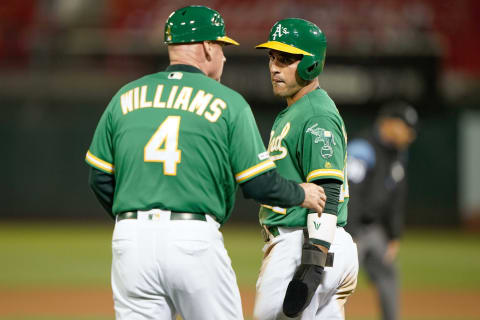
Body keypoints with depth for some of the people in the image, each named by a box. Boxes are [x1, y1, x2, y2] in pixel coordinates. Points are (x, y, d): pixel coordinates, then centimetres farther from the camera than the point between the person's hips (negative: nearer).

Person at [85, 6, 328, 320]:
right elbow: (260, 184, -3)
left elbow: (100, 179, 13)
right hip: (196, 241, -3)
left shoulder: (125, 97, 10)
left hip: (131, 239, 3)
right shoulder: (228, 103, 0)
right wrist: (301, 194, 17)